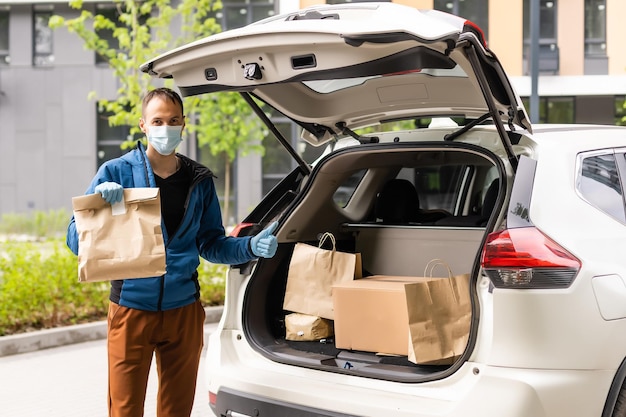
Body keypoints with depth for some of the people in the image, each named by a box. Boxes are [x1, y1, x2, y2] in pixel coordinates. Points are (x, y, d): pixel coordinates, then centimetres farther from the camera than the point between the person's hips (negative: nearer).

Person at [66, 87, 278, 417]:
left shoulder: (199, 180, 5)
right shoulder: (116, 173, -4)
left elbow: (211, 244, 10)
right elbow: (76, 241, -5)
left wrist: (251, 247, -9)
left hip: (184, 310, 3)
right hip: (131, 309, -3)